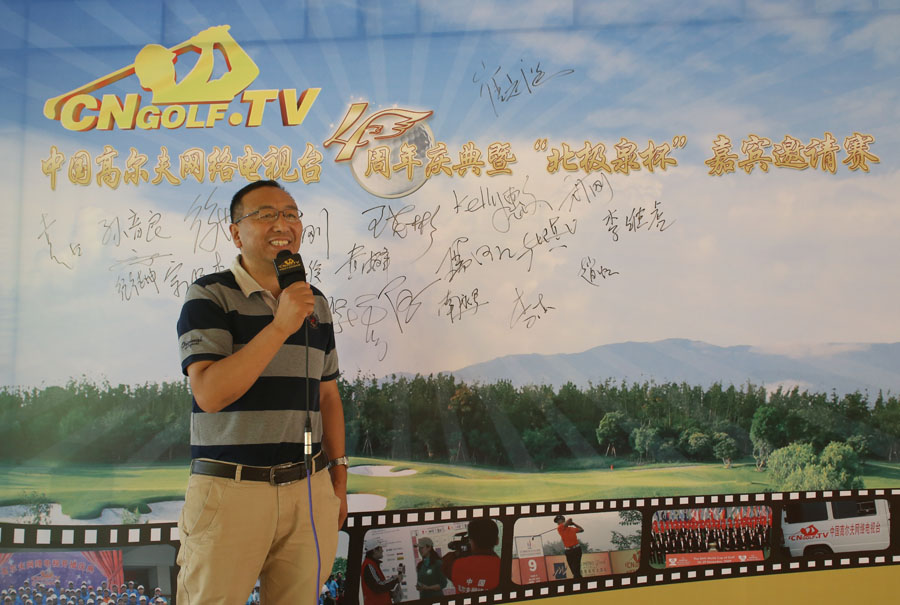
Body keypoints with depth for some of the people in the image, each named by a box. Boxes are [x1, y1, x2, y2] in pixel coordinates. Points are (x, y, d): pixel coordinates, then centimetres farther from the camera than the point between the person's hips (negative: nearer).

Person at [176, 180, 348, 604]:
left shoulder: (316, 302, 11)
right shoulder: (208, 296, -5)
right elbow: (210, 393, -17)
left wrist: (339, 474, 13)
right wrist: (280, 326, -21)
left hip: (308, 489, 4)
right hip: (230, 489, -4)